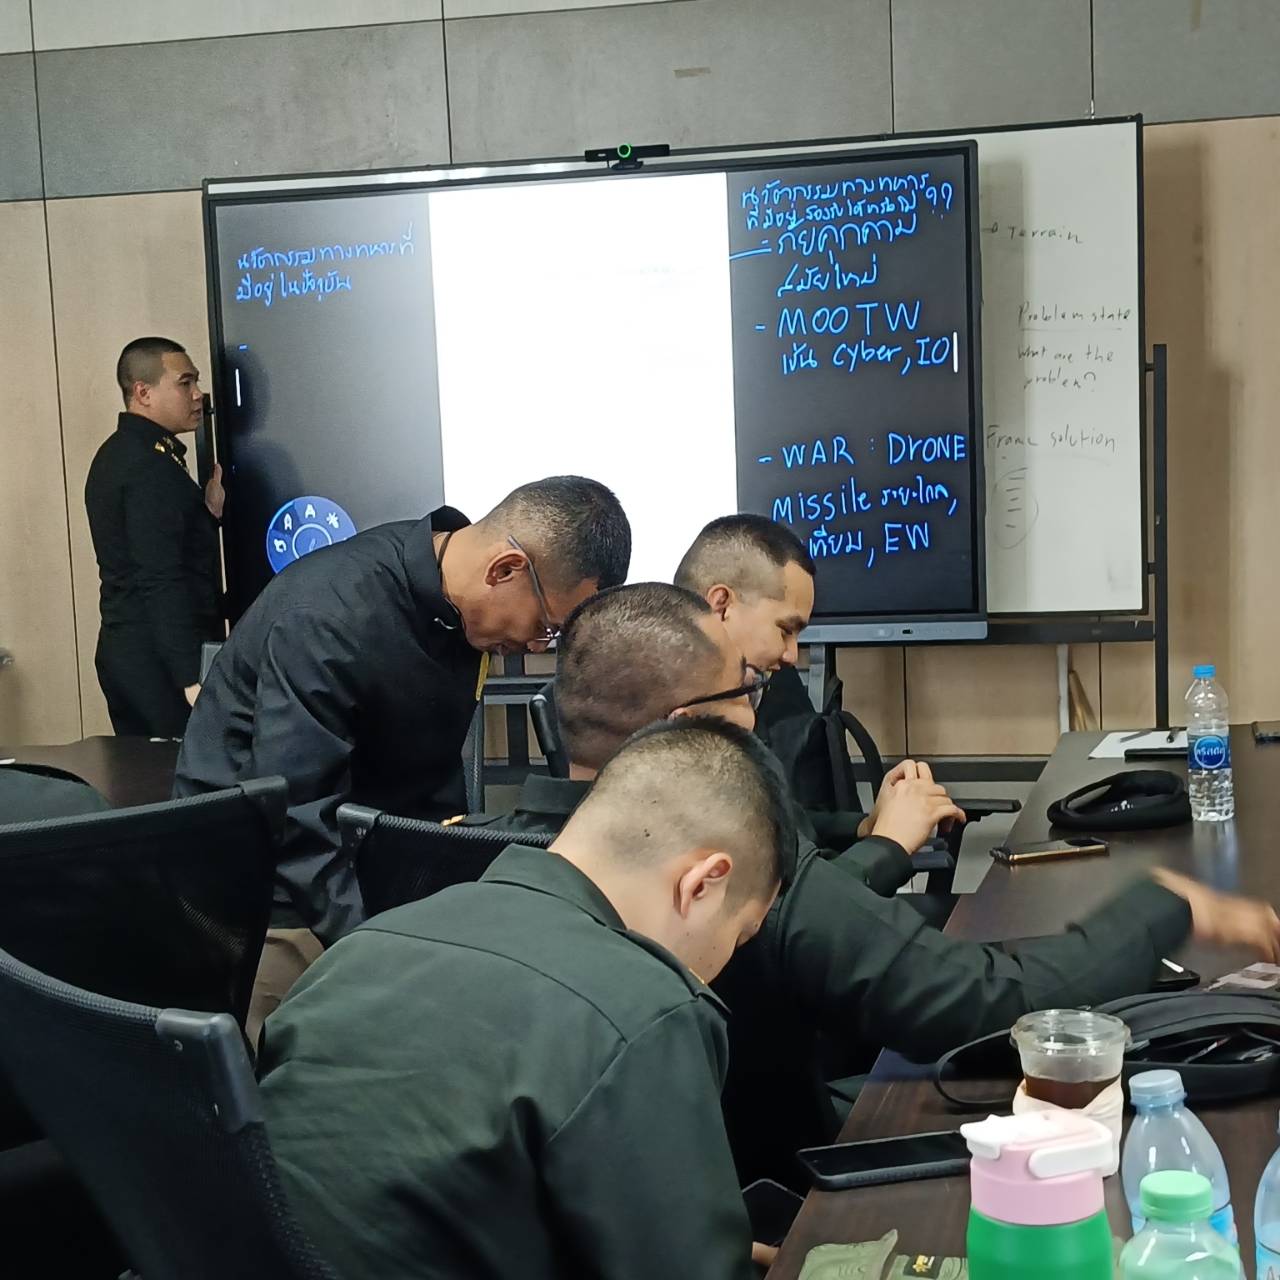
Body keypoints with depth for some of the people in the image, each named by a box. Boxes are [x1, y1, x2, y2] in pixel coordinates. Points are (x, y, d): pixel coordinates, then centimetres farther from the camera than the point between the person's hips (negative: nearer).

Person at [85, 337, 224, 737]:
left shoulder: (119, 453, 14)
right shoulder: (152, 466, -16)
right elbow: (161, 581, -24)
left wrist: (206, 512, 6)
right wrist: (193, 679, -28)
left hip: (127, 652, 10)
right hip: (160, 661, -10)